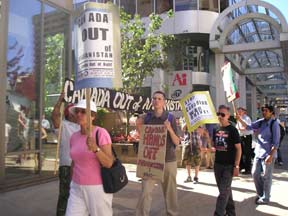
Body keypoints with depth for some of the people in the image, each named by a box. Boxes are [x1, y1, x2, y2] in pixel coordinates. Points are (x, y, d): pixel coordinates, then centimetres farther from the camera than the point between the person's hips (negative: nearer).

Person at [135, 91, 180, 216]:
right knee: (146, 191, -4)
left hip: (168, 160, 0)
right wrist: (138, 126, -5)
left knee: (170, 191, 12)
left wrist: (170, 129, -20)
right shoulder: (146, 117, 1)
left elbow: (177, 142, -4)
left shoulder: (170, 118, -4)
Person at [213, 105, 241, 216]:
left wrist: (236, 166, -15)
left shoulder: (232, 130, -10)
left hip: (229, 165, -6)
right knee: (226, 189, 17)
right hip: (217, 164, 6)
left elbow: (238, 149, -10)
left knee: (223, 191, -5)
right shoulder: (216, 130, 7)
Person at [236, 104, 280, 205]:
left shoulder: (274, 124, -14)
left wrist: (270, 156, -19)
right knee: (255, 174, 13)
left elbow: (276, 142, -15)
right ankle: (260, 194, 33)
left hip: (268, 154, -6)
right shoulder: (260, 122, 4)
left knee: (266, 177, 6)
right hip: (258, 153, 7)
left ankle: (265, 198, 22)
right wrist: (239, 120, -14)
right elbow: (249, 127, 0)